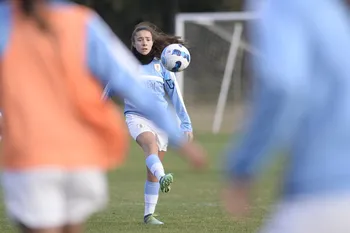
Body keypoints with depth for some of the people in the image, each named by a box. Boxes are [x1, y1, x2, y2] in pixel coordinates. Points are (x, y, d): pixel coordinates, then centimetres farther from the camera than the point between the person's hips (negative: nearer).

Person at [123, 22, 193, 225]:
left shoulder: (162, 66, 6)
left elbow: (176, 96, 8)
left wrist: (186, 125, 4)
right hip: (136, 117, -3)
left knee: (152, 172, 3)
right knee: (151, 144, -35)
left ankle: (149, 214, 11)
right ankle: (162, 178, -62)